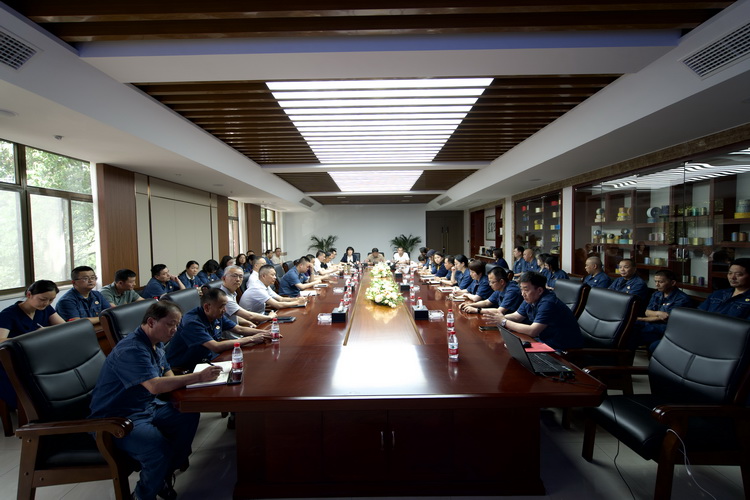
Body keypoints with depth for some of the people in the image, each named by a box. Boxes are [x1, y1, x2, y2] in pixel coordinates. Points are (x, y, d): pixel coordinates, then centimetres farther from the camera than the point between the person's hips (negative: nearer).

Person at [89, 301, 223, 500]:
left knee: (189, 416, -4)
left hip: (148, 407, 10)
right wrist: (198, 377, -33)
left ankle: (166, 475, 13)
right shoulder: (131, 349, -25)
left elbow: (167, 373, 18)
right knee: (160, 449, -30)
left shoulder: (156, 343, 6)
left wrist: (179, 383, -6)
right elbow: (155, 386, -35)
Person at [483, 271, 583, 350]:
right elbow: (516, 316, 11)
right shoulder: (530, 299, 2)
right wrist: (501, 317, -11)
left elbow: (532, 331, -32)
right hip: (546, 341, 8)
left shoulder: (548, 303, -26)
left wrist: (504, 322, -26)